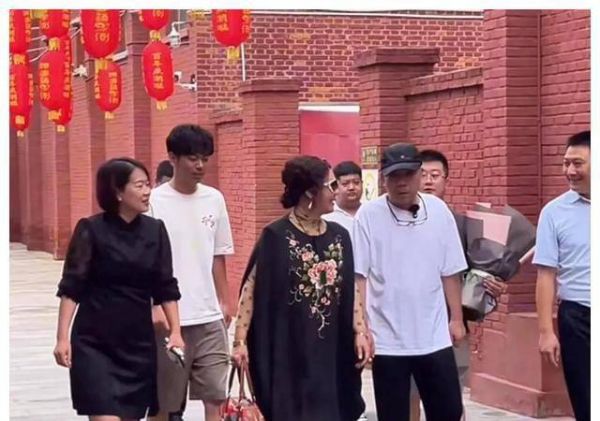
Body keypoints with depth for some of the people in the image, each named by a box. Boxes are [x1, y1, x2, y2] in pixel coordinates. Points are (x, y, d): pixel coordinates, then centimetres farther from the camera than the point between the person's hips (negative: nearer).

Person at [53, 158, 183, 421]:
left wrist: (176, 331, 3)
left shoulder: (155, 231, 3)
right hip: (95, 342, -4)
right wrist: (63, 337, -13)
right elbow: (71, 288, -8)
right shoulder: (92, 230, -8)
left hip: (139, 341, 4)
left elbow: (166, 287, 8)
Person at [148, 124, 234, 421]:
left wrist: (224, 301, 11)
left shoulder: (214, 199, 6)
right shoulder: (154, 201, -7)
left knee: (216, 395, 0)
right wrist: (153, 306, -14)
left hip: (210, 316, 4)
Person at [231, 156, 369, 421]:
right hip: (287, 353, -5)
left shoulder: (339, 236, 7)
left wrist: (359, 332, 5)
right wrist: (241, 340, -13)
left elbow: (350, 289, 12)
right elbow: (251, 289, -8)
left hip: (329, 352, 5)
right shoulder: (276, 236, -9)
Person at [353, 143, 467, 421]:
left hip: (434, 337, 3)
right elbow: (357, 276, -8)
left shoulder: (439, 210, 1)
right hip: (387, 339, -3)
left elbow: (450, 272, 8)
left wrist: (456, 319, 9)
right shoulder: (368, 215, -9)